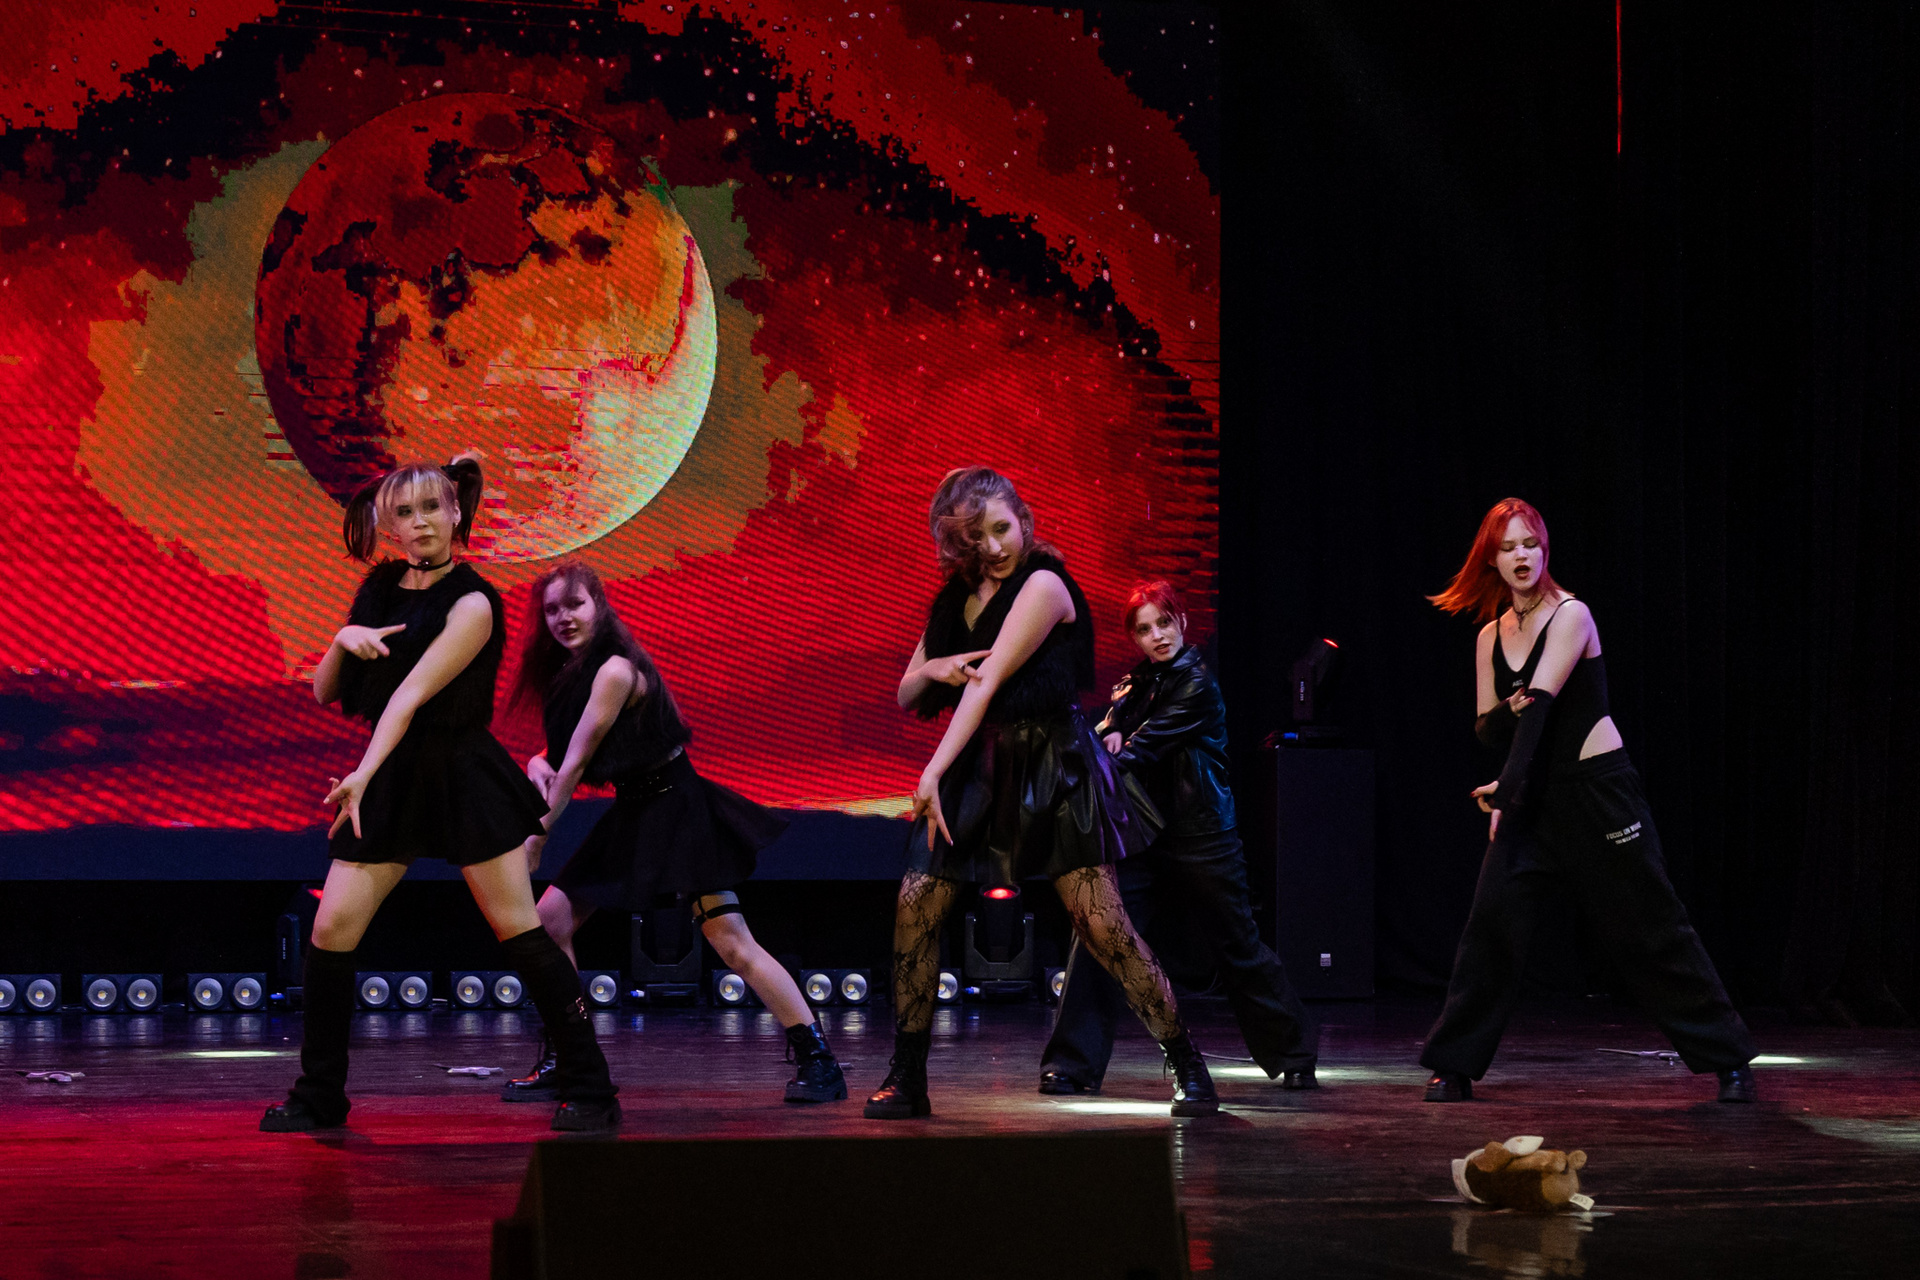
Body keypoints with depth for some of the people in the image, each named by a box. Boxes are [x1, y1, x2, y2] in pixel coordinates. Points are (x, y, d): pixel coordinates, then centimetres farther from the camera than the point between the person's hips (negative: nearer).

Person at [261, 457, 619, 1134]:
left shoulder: (471, 603, -11)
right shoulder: (379, 588, 8)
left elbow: (413, 691, -23)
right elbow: (323, 692, 11)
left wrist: (364, 773, -33)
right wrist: (343, 639, -10)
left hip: (464, 775, -5)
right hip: (391, 779, 6)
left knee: (520, 931, -5)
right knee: (330, 931, -2)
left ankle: (589, 1091, 2)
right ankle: (318, 1097, 10)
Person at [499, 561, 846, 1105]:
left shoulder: (615, 671, -20)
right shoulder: (572, 672, 8)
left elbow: (577, 761, -17)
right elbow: (563, 751, 16)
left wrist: (536, 838, -12)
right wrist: (539, 764, -9)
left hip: (675, 809, -9)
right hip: (631, 814, 9)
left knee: (731, 941, -16)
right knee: (550, 919, 3)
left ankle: (818, 1061, -13)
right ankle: (560, 1064, 11)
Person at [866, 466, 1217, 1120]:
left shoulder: (1043, 586, -11)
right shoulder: (955, 597, 11)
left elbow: (990, 681, -19)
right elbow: (906, 694, 16)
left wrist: (934, 773, -25)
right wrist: (933, 669, -9)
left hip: (1052, 769, -6)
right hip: (977, 769, 6)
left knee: (1102, 925, -11)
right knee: (915, 906, -7)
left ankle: (1188, 1067, 1)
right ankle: (906, 1078, 3)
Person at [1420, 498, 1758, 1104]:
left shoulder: (1570, 615, -9)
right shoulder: (1491, 637, 9)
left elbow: (1542, 703, -18)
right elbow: (1486, 728, 9)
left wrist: (1507, 788, -26)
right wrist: (1507, 712, -16)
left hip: (1598, 786, -5)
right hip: (1534, 795, 5)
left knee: (1650, 927, -2)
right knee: (1492, 918, -9)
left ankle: (1729, 1060, 7)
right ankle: (1453, 1065, -1)